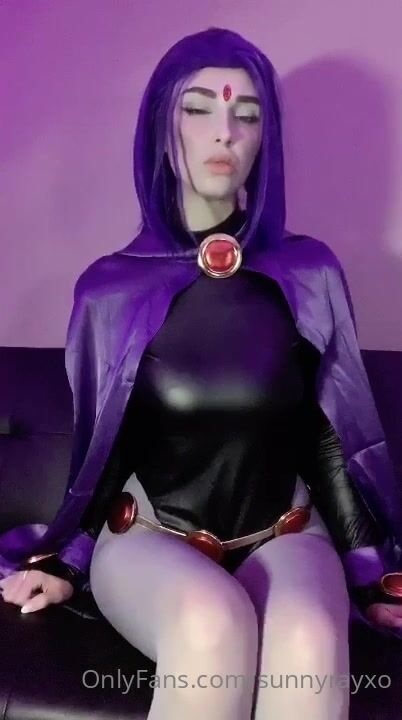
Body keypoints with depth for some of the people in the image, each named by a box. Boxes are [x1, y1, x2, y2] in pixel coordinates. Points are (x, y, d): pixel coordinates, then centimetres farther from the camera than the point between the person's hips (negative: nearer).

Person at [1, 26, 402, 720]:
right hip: (148, 534, 0)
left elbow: (331, 434, 5)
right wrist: (64, 562, 1)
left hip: (283, 532, 1)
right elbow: (101, 451, 7)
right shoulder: (111, 287, -3)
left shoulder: (309, 274, -2)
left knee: (309, 644, -33)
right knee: (213, 625, -35)